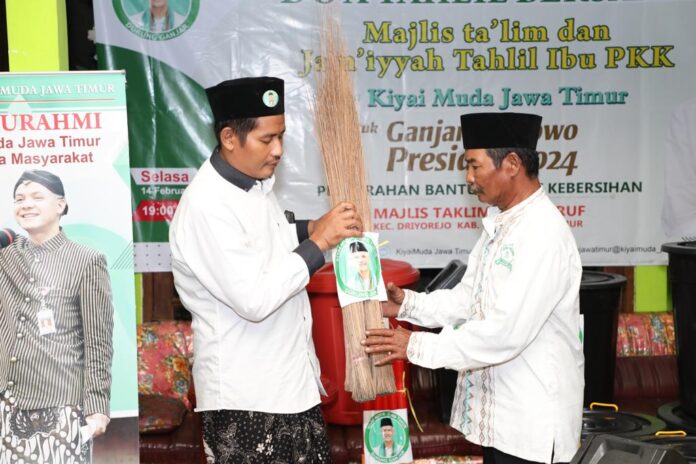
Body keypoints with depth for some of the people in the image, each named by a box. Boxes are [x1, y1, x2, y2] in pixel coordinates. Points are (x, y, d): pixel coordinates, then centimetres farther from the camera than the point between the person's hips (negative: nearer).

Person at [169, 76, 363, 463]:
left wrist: (310, 229, 4)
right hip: (245, 397, -9)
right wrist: (318, 242, -23)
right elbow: (254, 299, -28)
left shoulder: (258, 180, 5)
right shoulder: (206, 207, -23)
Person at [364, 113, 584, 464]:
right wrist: (408, 304, -2)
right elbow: (469, 299, 12)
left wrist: (417, 347, -20)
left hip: (533, 420, -9)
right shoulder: (500, 223, 8)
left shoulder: (543, 235, -23)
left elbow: (506, 332, -26)